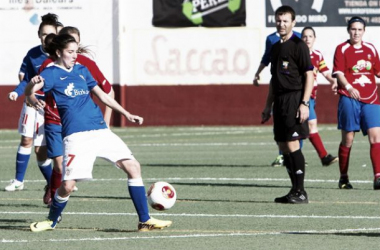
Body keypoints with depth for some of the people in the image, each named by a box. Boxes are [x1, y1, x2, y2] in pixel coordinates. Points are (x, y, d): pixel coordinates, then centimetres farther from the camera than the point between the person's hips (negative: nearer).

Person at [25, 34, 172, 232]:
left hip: (100, 131, 6)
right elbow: (29, 91, -19)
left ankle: (145, 221, 2)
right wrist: (32, 92, -43)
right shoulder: (51, 73, -1)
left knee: (133, 167, -3)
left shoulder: (81, 70, 18)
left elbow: (102, 95, 26)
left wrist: (127, 114, 24)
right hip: (76, 135, -6)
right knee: (68, 184, -13)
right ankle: (51, 221, 15)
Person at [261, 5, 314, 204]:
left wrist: (304, 103, -18)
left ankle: (300, 193, -9)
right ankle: (295, 191, 12)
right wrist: (268, 106, 22)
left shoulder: (298, 45, -7)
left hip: (294, 98, -8)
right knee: (283, 146, 7)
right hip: (280, 101, 8)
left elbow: (309, 75, -10)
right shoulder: (275, 48, 18)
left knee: (292, 145, -12)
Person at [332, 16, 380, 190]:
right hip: (350, 99, -3)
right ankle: (343, 178, 14)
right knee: (348, 139, 2)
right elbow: (339, 73, -9)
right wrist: (349, 87, -25)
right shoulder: (342, 49, 1)